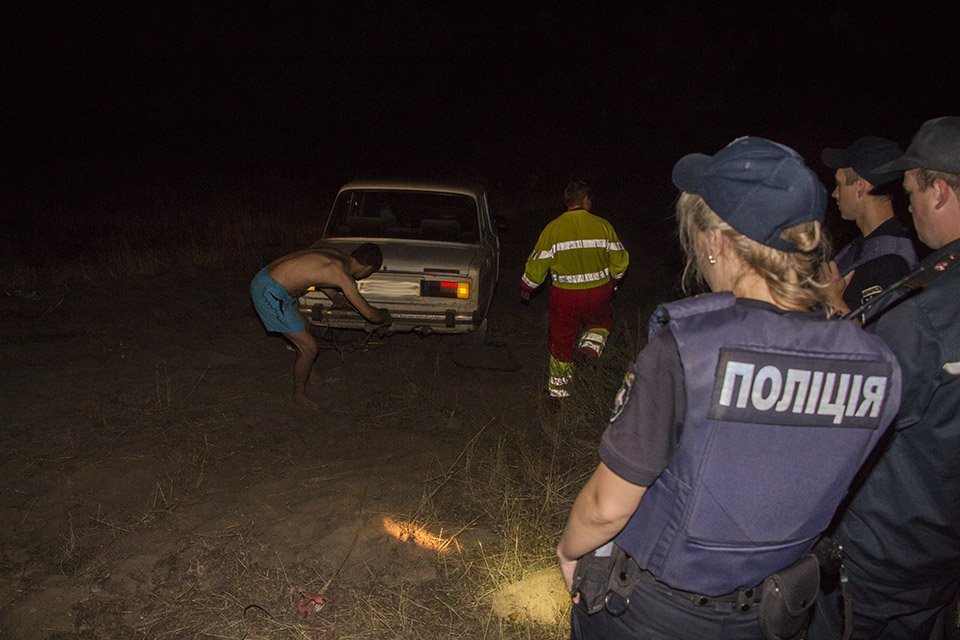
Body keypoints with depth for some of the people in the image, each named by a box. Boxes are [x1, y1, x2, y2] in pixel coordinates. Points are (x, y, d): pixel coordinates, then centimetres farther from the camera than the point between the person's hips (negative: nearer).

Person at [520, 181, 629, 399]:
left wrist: (526, 289, 11)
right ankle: (592, 343, 5)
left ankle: (559, 388, 23)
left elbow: (537, 264, -6)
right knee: (601, 320, 33)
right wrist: (613, 279, 23)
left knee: (562, 340, 13)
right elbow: (619, 260, 2)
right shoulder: (602, 226, -4)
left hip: (565, 295, -1)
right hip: (599, 292, 1)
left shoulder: (553, 228, -8)